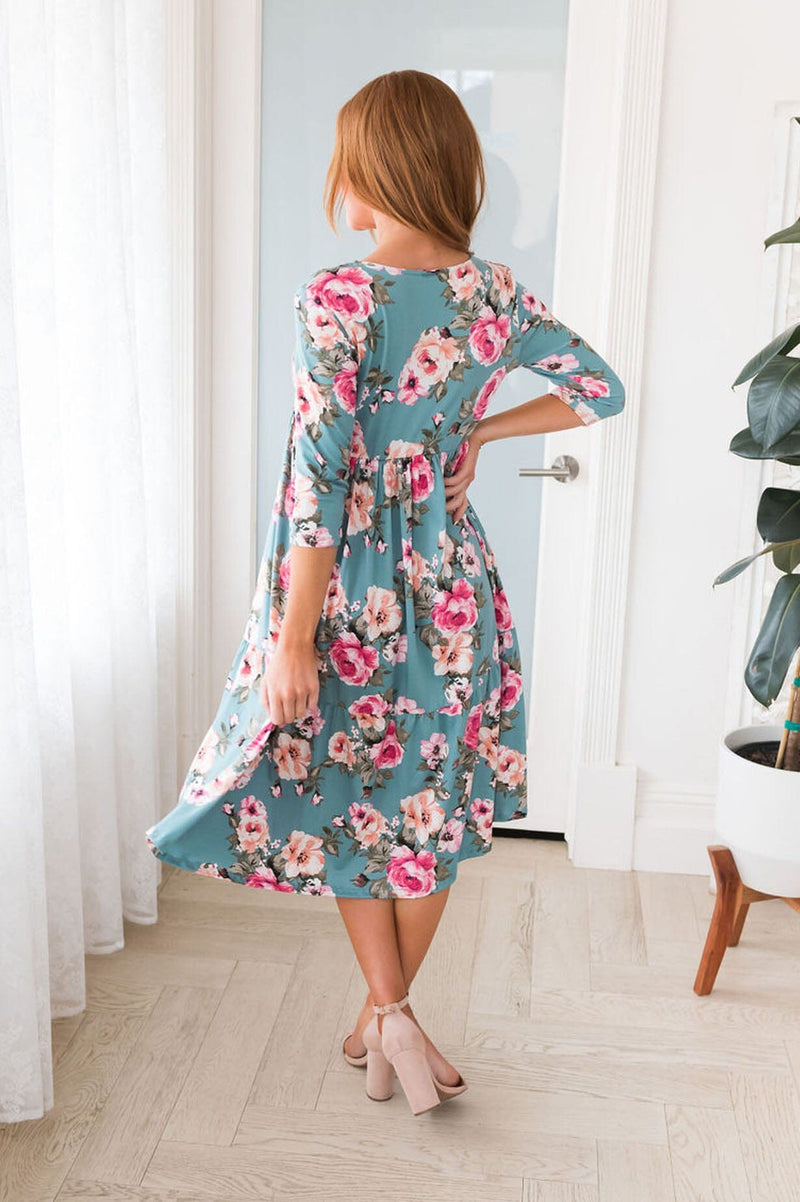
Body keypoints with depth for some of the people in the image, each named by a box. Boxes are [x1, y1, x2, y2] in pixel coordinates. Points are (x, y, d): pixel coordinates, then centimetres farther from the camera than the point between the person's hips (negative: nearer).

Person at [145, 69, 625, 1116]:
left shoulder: (336, 300, -18)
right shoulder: (498, 292, -2)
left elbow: (323, 479, -21)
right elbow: (602, 391, 9)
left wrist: (293, 638, -17)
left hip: (352, 588, -4)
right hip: (452, 583, 5)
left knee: (347, 804, 16)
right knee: (429, 801, 18)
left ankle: (391, 1014, 16)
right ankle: (386, 1017, 34)